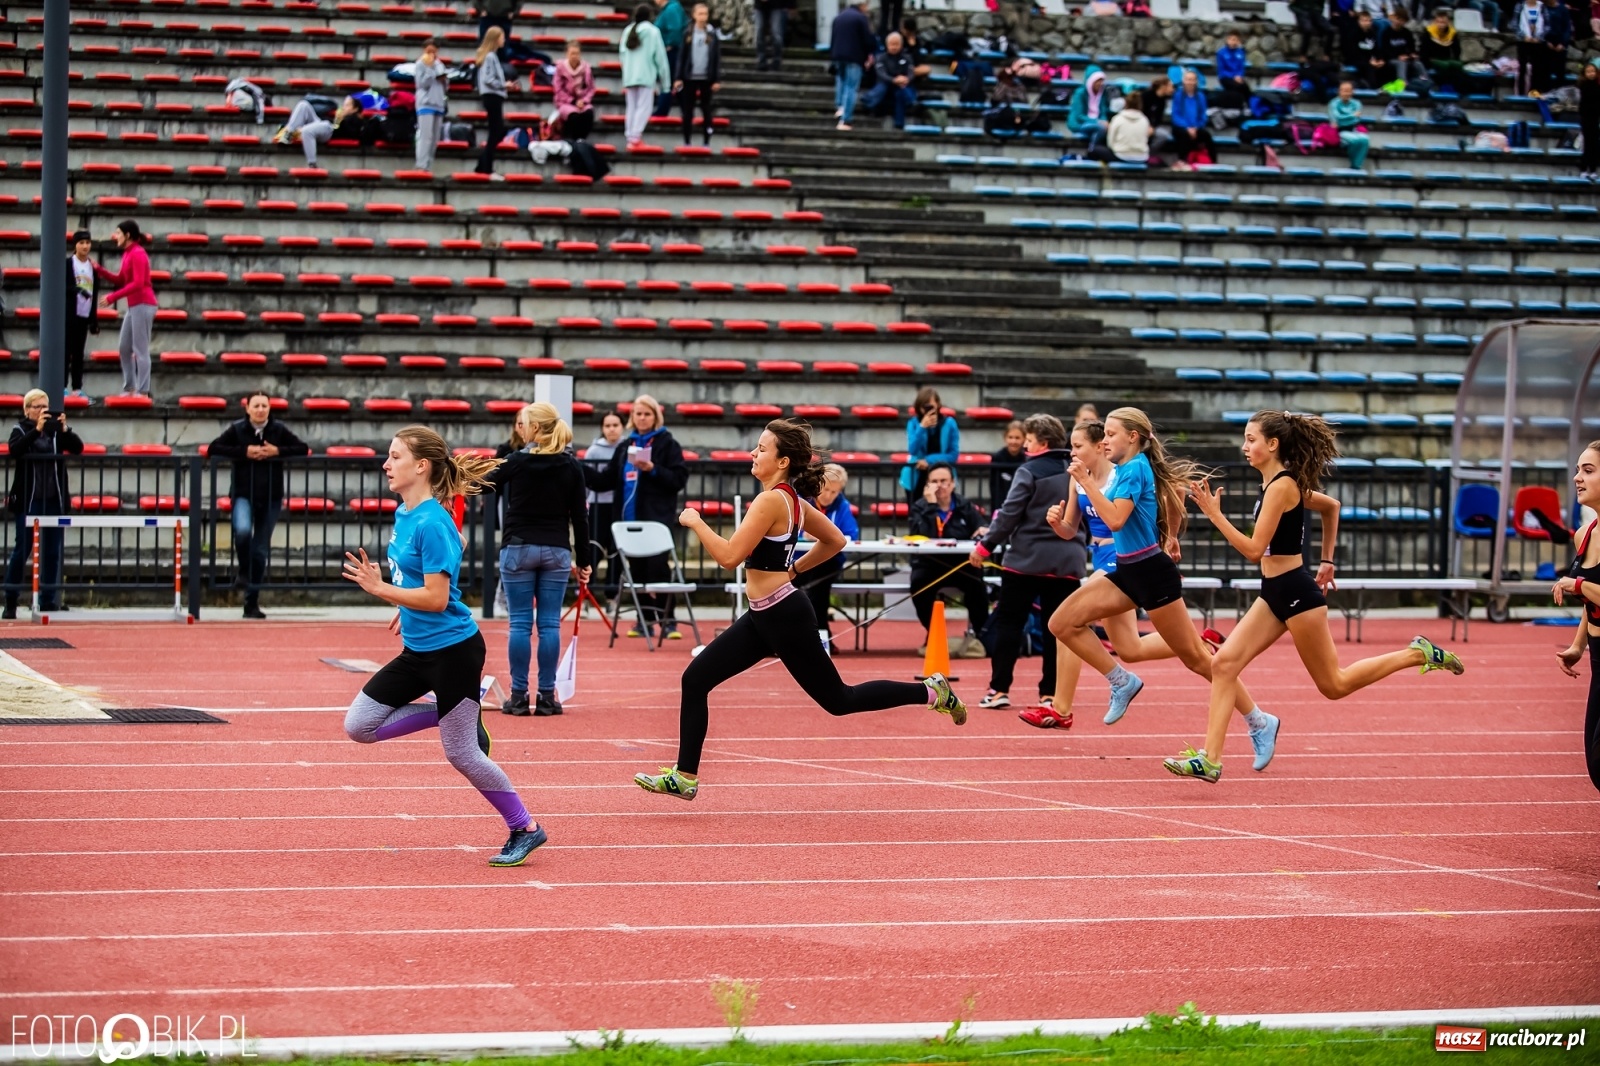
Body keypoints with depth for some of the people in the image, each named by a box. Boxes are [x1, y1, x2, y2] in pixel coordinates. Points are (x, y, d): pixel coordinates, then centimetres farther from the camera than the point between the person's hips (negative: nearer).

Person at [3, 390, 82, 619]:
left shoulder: (57, 429, 6)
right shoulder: (21, 429, 1)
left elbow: (78, 448, -3)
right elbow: (14, 450, -17)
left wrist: (65, 430, -20)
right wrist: (37, 429, -26)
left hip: (55, 499, 3)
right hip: (29, 500, -2)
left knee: (52, 552, 3)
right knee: (22, 549, -1)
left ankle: (48, 602, 8)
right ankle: (10, 602, 7)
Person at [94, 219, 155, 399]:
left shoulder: (137, 254, -13)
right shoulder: (128, 254, 15)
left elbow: (137, 283, -21)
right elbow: (120, 280, 18)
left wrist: (113, 297, -21)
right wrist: (98, 269, 9)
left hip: (143, 305, -10)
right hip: (134, 306, 10)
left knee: (140, 350, -9)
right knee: (124, 348, 13)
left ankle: (143, 391, -7)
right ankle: (129, 388, 18)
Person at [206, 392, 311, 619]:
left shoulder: (279, 430, 1)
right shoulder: (237, 429, -3)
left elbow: (303, 449, 0)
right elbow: (213, 449, -8)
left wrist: (278, 451, -14)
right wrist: (244, 452, -17)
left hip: (271, 497, 2)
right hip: (243, 494, -2)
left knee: (261, 550, 7)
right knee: (242, 530, -31)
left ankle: (252, 602, 17)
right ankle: (244, 572, 0)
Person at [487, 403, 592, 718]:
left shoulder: (516, 461, -6)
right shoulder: (571, 467, 2)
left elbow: (485, 485, 9)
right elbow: (580, 517, 3)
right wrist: (582, 561, 10)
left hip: (518, 549, -2)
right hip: (556, 551, 2)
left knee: (520, 624, 1)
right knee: (550, 624, 4)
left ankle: (519, 696, 0)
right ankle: (546, 697, 3)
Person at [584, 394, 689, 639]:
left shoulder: (667, 444, 0)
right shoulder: (625, 447, 15)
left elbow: (679, 479, -8)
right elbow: (607, 480, 15)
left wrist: (653, 470, -18)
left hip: (656, 518, -5)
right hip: (630, 518, 6)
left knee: (657, 568, -8)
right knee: (637, 570, 7)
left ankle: (667, 621, -4)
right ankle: (645, 619, 13)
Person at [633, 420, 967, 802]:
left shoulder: (771, 500, -20)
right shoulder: (792, 499, 8)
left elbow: (729, 556, -25)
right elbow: (835, 540, 19)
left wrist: (695, 521, -13)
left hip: (784, 617, -10)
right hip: (763, 616, 10)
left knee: (838, 700, 3)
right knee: (695, 680, 5)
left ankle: (931, 692, 14)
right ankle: (685, 777, 8)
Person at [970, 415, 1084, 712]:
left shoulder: (1029, 472, -9)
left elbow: (1009, 514, -11)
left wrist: (986, 546, -4)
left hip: (1027, 560, -5)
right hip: (1067, 561, 5)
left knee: (1008, 622, 3)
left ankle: (999, 689, 0)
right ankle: (1050, 693, 5)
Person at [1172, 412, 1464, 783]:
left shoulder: (1281, 487, -18)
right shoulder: (1281, 484, 11)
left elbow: (1254, 549, -22)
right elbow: (1331, 506, 26)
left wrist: (1214, 513, -22)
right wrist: (1327, 560, 29)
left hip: (1295, 592, -9)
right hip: (1274, 593, 9)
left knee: (1334, 684, 4)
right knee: (1224, 663, -3)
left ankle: (1417, 655, 15)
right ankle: (1209, 759, -7)